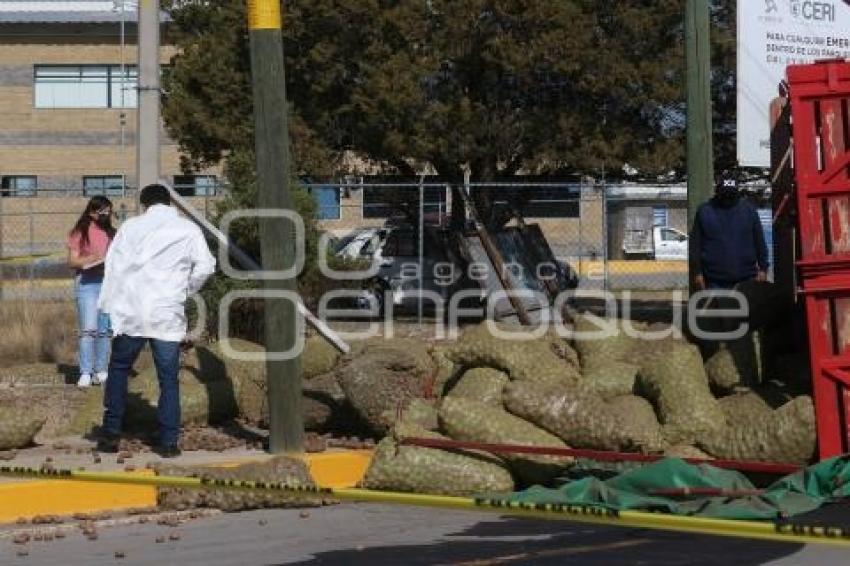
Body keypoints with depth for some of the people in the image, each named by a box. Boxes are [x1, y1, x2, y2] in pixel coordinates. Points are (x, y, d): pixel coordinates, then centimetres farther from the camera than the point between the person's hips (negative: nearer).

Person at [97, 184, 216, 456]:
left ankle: (111, 434, 15)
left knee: (119, 370, 16)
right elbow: (205, 266, -4)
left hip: (131, 312, 1)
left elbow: (113, 264, 2)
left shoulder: (131, 226, 5)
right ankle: (169, 441, 2)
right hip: (168, 316, 0)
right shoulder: (188, 230, 4)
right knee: (168, 379, 5)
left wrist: (109, 305, 6)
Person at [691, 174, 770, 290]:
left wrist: (763, 268, 5)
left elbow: (759, 242, 9)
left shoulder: (748, 209, 6)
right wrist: (698, 273, -1)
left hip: (746, 279, 1)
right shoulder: (704, 211, 4)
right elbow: (696, 245, 3)